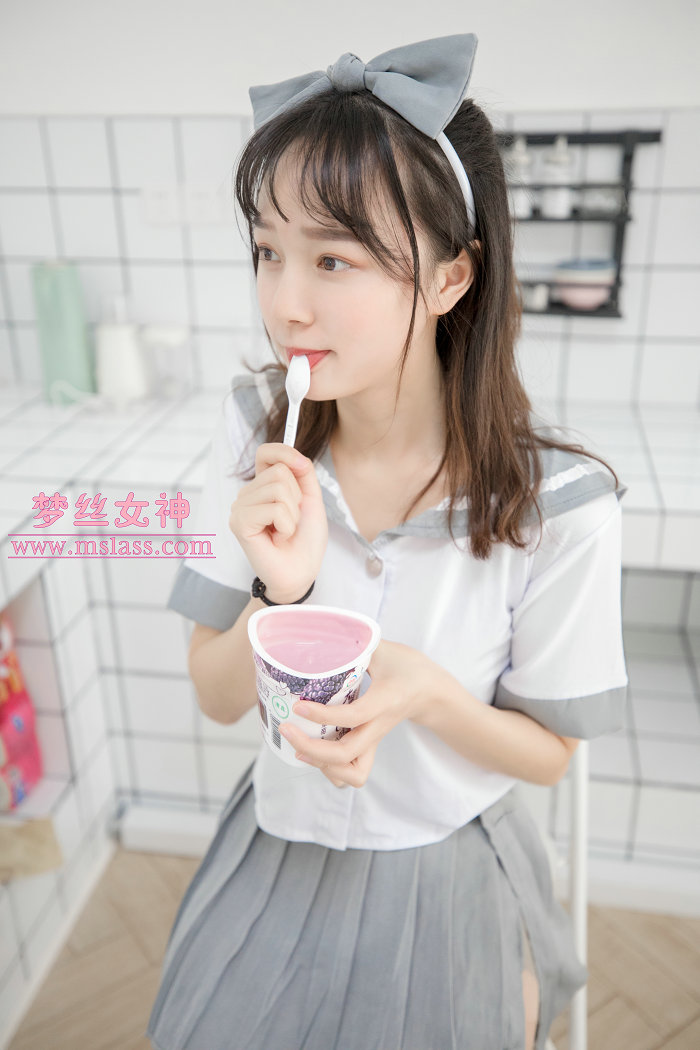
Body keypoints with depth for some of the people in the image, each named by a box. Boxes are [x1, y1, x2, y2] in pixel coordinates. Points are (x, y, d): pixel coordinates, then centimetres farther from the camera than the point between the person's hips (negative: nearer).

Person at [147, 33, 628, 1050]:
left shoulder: (558, 502, -25)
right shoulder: (258, 431, -16)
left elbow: (548, 750, -11)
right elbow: (217, 697, -9)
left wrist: (427, 692, -31)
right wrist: (282, 594, -30)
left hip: (442, 879, -2)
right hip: (279, 849, 3)